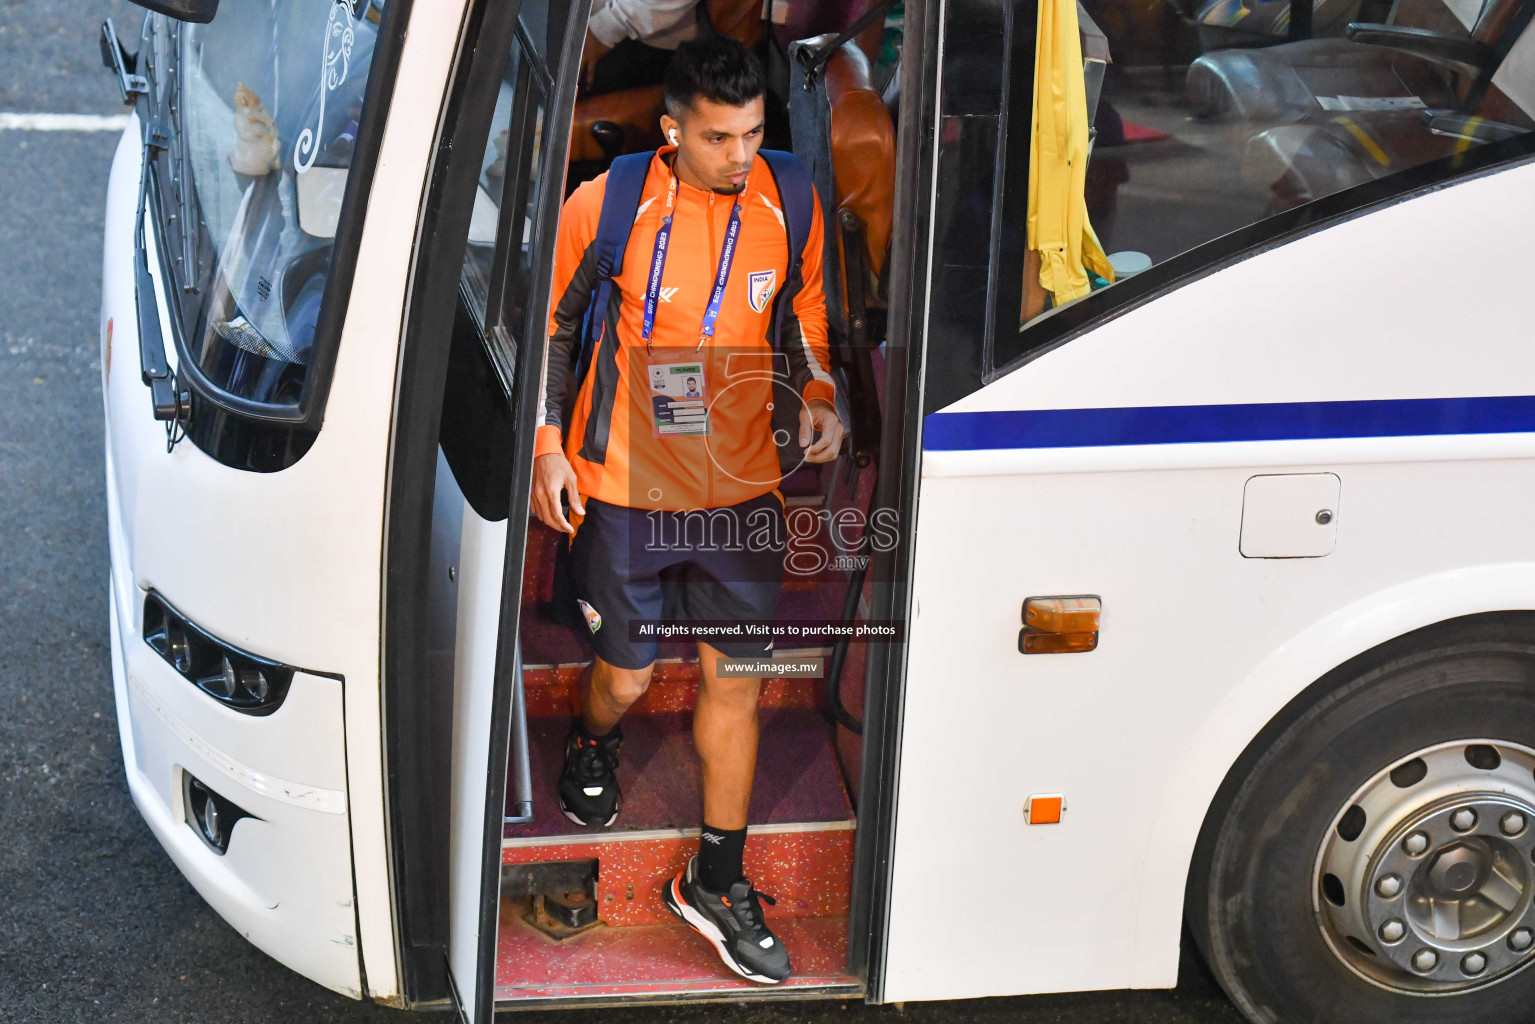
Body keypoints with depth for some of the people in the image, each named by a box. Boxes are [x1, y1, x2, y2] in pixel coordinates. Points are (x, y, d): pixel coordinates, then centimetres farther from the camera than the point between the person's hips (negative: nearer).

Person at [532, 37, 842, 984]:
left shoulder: (788, 207, -4)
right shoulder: (605, 207, -12)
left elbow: (805, 316, 13)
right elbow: (551, 322, 1)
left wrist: (819, 399, -5)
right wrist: (548, 444, -3)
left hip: (742, 486, 2)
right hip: (626, 484, -2)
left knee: (737, 681, 5)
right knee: (627, 674, 12)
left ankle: (718, 881, 21)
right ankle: (594, 747, 51)